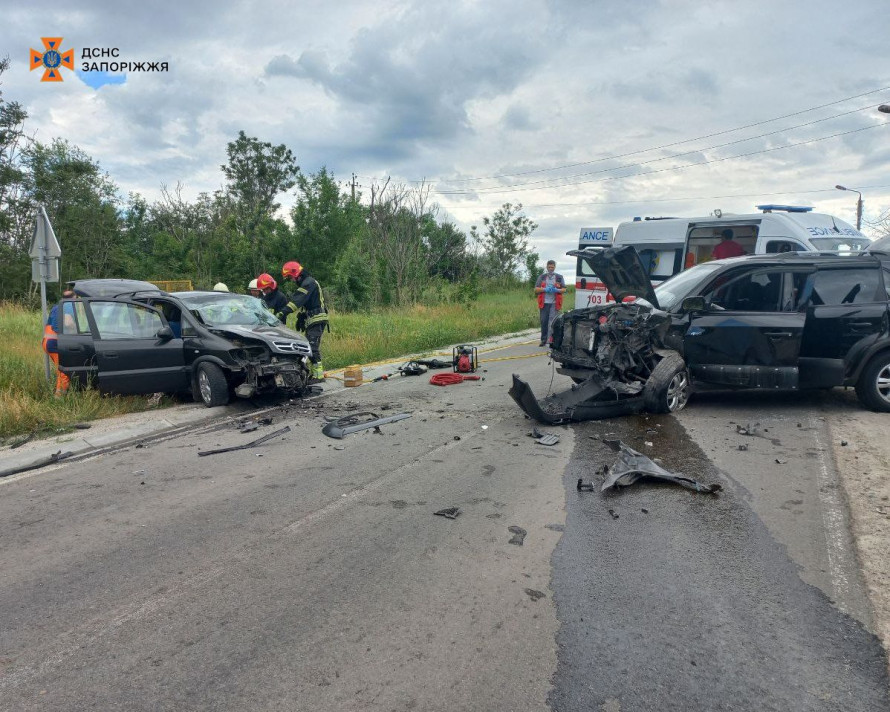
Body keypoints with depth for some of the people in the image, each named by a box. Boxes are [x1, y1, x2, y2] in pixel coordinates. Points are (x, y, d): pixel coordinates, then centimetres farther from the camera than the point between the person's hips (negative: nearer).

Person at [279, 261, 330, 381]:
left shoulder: (309, 282, -12)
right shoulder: (304, 283, 22)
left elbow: (297, 300, -24)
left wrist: (283, 313, -30)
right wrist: (300, 319, 19)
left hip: (317, 320, -10)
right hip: (312, 321, 10)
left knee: (313, 347, -13)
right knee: (312, 347, 11)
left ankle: (318, 374, -13)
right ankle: (317, 372, 17)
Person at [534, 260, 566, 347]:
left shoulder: (559, 277, 9)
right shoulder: (542, 277, 11)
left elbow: (564, 289, 7)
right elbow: (536, 289, 6)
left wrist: (556, 290, -13)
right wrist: (545, 289, -12)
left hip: (554, 303, -2)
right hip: (544, 303, 2)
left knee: (552, 322, -9)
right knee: (544, 321, 4)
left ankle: (551, 339, -8)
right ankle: (544, 340, 12)